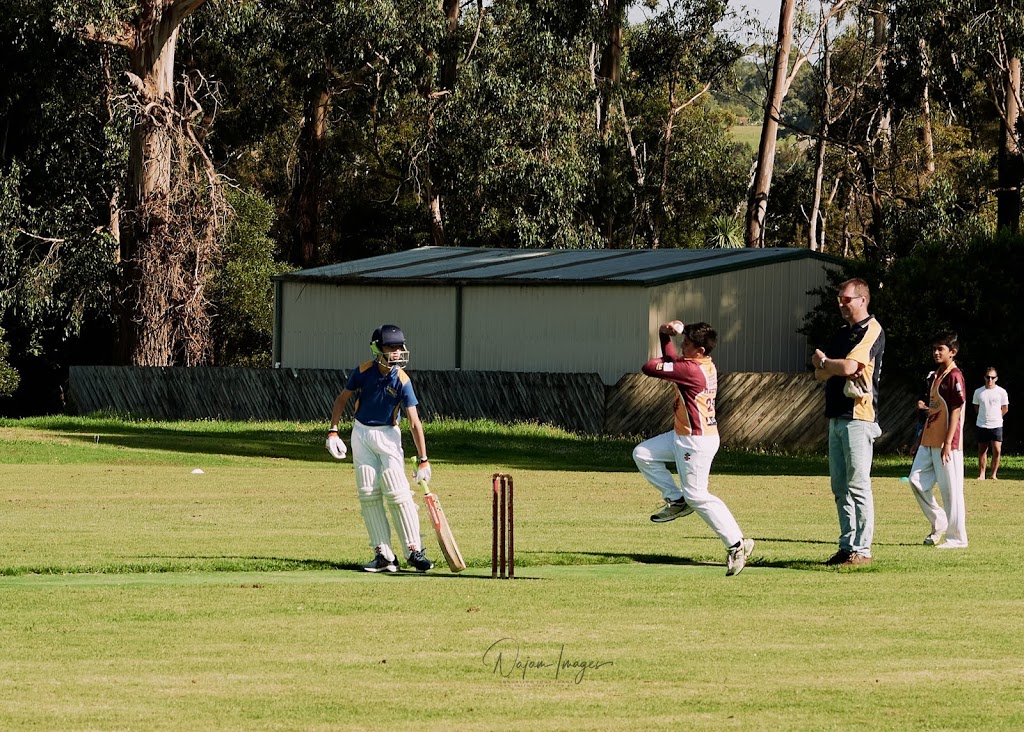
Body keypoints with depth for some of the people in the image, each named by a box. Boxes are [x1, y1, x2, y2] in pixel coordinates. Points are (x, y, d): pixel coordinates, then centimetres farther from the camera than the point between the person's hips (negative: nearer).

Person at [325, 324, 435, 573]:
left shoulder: (402, 380, -16)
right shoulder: (363, 372, -10)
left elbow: (414, 422, -19)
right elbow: (342, 399, 6)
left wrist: (423, 460, -25)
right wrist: (333, 432, -3)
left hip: (388, 435, -2)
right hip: (361, 433, 3)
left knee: (397, 494, -12)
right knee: (368, 495, -1)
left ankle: (414, 551, -6)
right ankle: (384, 555, 2)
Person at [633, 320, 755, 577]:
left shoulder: (690, 370, -25)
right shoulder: (706, 365, 5)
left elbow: (650, 367, -20)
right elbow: (672, 358, 19)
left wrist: (663, 361, 2)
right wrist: (666, 335, 2)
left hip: (697, 442, -10)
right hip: (682, 436, 10)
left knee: (697, 495, -7)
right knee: (643, 454, 15)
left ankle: (736, 544, -5)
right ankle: (677, 500, 18)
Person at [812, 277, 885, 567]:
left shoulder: (871, 331, -8)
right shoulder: (841, 334, 20)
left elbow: (848, 367, -20)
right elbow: (820, 374, 14)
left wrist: (823, 361, 1)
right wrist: (834, 368, -9)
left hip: (858, 416, -9)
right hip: (836, 417, 9)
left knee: (858, 486, -9)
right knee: (840, 487, 9)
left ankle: (861, 550, -9)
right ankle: (847, 545, 13)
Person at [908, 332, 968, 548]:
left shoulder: (954, 376, -12)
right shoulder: (936, 375, 15)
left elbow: (955, 411, -15)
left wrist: (947, 444, -19)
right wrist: (921, 439, 20)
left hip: (946, 443, -9)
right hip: (929, 441, 9)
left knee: (950, 489, -4)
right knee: (917, 480, 5)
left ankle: (957, 537, 3)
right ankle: (938, 523, 19)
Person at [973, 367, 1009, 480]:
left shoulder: (1001, 392, -2)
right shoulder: (978, 392, 3)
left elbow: (1005, 409, 7)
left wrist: (996, 417, 5)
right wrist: (985, 417, 8)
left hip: (996, 425, -2)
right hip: (982, 425, 2)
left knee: (997, 451, -9)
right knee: (982, 450, 6)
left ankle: (994, 474, 2)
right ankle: (981, 474, 12)